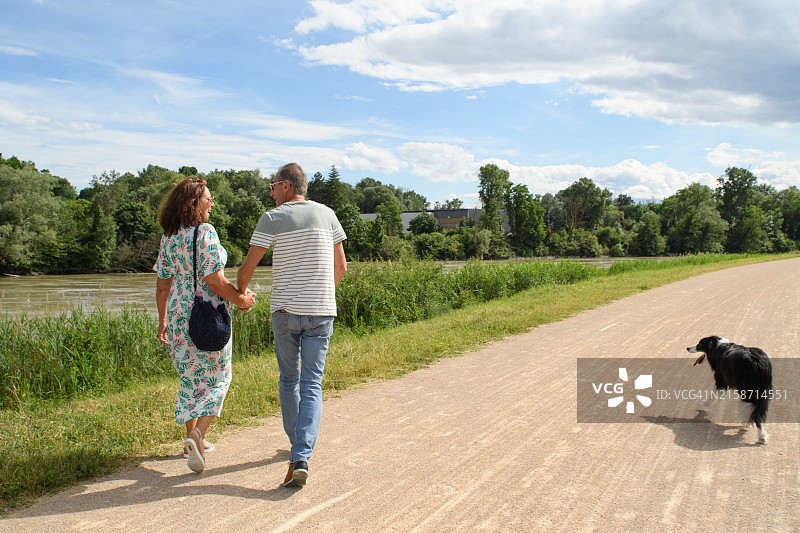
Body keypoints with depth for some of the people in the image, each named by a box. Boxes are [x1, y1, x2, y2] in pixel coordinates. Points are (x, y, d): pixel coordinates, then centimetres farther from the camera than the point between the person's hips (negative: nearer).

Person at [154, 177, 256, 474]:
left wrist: (163, 321, 17)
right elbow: (214, 281, -19)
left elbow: (163, 285, 8)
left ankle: (192, 440, 29)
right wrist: (241, 300, -5)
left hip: (179, 316, 6)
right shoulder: (205, 232, -16)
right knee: (217, 379, 8)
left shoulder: (168, 237, 5)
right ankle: (197, 436, -9)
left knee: (190, 378, 19)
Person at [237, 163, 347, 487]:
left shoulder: (273, 218, -3)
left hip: (285, 311, -1)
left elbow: (248, 268, -2)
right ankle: (301, 457, -11)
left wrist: (241, 293, 18)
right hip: (321, 312, 1)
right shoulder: (327, 215, 6)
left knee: (289, 380, 16)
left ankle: (297, 446, 30)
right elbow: (341, 267, 11)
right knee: (312, 385, 1)